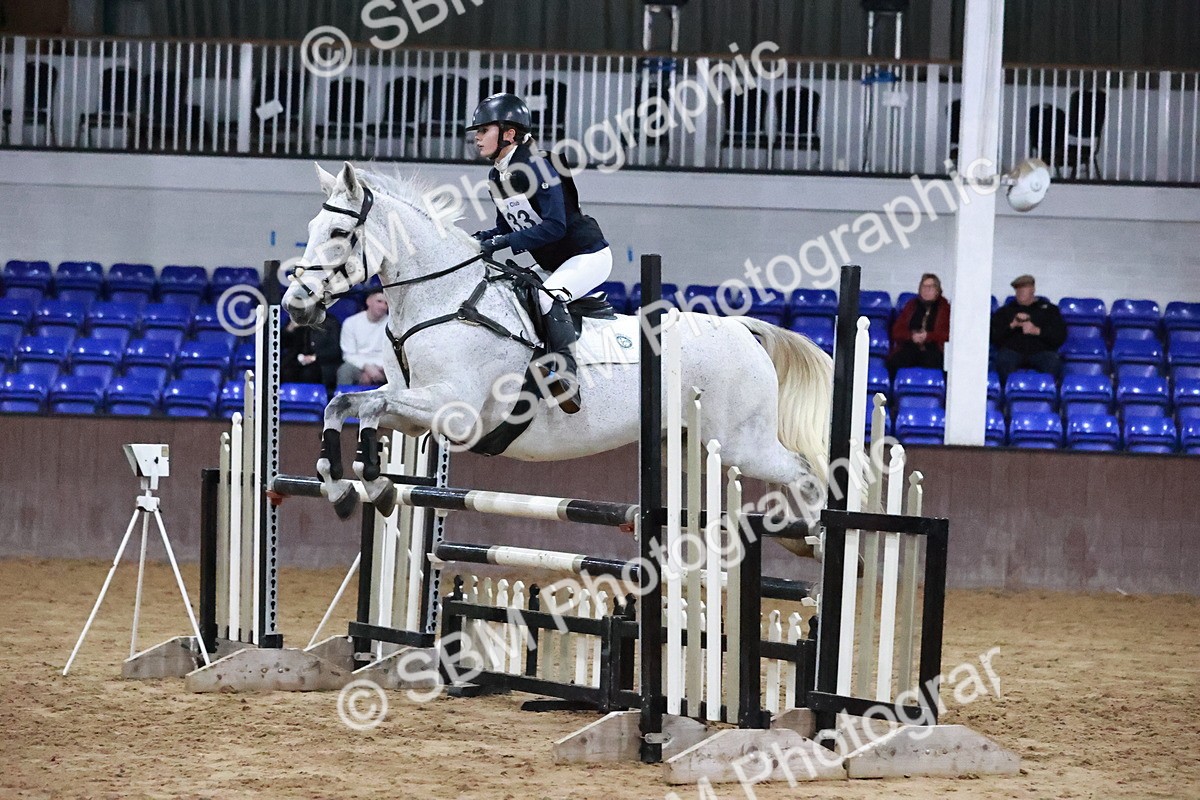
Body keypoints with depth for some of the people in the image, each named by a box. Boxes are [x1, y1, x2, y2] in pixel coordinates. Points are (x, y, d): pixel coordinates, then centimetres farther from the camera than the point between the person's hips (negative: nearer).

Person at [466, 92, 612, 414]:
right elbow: (507, 228, 14)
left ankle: (566, 376, -28)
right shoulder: (496, 178, 5)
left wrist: (504, 242, -32)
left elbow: (555, 225, -29)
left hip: (588, 256, -10)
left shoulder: (536, 166, -21)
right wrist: (483, 239, -8)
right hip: (552, 265, 10)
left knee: (549, 297, -32)